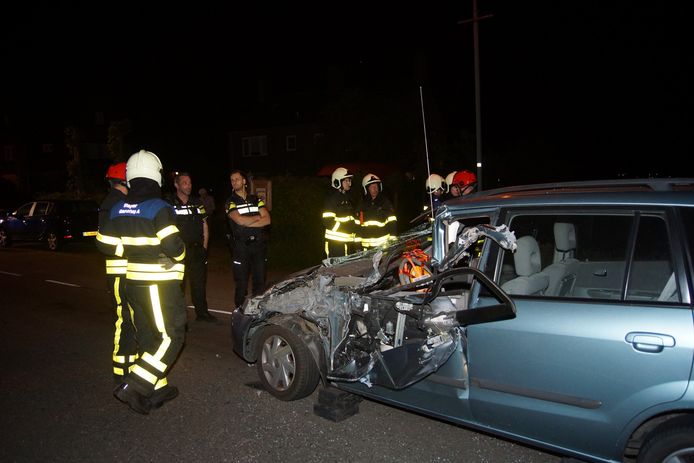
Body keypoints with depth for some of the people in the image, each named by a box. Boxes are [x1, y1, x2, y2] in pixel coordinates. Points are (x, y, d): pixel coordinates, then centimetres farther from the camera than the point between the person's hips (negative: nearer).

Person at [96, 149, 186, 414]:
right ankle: (133, 387, -7)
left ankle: (157, 388, 24)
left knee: (148, 336, 16)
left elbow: (105, 244, 10)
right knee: (171, 337, -1)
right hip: (159, 284, -8)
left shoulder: (118, 209, 6)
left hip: (133, 281, 8)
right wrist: (180, 254, -3)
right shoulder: (159, 207, -16)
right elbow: (172, 245, -24)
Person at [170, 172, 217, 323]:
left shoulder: (197, 203, 12)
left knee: (199, 282, 12)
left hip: (197, 250, 5)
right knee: (178, 284, 1)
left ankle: (202, 312, 23)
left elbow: (205, 226, 14)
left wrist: (204, 247, 6)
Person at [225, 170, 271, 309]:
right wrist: (258, 217, -3)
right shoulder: (230, 202, 2)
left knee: (260, 281, 6)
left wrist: (247, 223, -11)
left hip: (259, 244, 3)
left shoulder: (256, 200, 12)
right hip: (241, 246, -3)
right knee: (241, 283, 2)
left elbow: (267, 220, -2)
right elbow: (240, 220, -16)